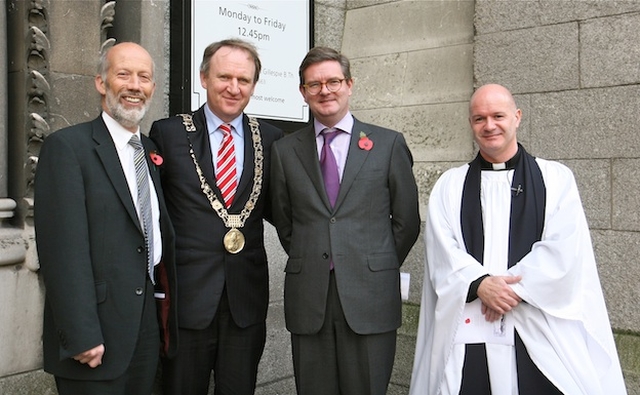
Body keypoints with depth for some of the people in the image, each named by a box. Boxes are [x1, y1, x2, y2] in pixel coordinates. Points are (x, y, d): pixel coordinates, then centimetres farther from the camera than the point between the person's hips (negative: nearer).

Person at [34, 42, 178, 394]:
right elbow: (63, 249, -17)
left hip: (147, 328, 6)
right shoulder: (67, 146, -10)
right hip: (94, 334, -6)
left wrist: (166, 314, 11)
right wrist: (81, 337, -19)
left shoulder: (152, 152, 11)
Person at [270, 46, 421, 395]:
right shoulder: (285, 150, 8)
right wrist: (308, 262, 10)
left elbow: (407, 221, 7)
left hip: (370, 299, -1)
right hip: (308, 299, 2)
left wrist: (376, 267, 8)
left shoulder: (389, 144, 3)